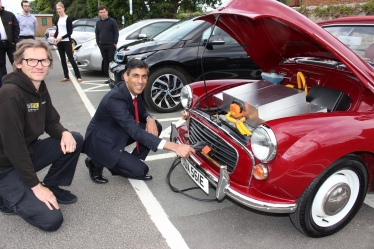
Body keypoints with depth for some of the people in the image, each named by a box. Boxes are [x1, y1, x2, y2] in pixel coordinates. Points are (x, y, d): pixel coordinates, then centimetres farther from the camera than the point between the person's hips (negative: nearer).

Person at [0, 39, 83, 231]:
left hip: (28, 152, 8)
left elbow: (51, 122, 9)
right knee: (51, 220, -16)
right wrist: (36, 186, -22)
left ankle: (52, 187, 9)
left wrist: (64, 133, -16)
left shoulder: (40, 88, -1)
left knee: (75, 140, -7)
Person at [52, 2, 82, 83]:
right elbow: (57, 30, 18)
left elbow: (70, 32, -10)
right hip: (59, 42, 6)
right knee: (63, 59, 7)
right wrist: (54, 37, 1)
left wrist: (62, 37, -18)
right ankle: (66, 76, 13)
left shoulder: (68, 19, -6)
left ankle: (78, 76, -6)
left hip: (67, 41, -6)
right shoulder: (58, 19, 11)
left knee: (71, 59, -9)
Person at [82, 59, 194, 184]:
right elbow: (135, 132, -39)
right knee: (141, 170, -14)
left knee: (155, 127, -3)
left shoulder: (134, 90, -7)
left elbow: (142, 112, 10)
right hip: (101, 142, -8)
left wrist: (150, 119, -18)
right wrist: (175, 147, -46)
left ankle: (130, 163, 6)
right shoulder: (115, 98, -32)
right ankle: (97, 162, 5)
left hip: (118, 133, 8)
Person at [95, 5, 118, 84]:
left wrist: (115, 43, -9)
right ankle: (109, 77, 12)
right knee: (105, 62, 6)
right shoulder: (98, 23, 14)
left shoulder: (112, 21, -2)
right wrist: (98, 43, 9)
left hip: (111, 45, -5)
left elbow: (116, 33, -3)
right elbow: (97, 34, 19)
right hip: (102, 46, 5)